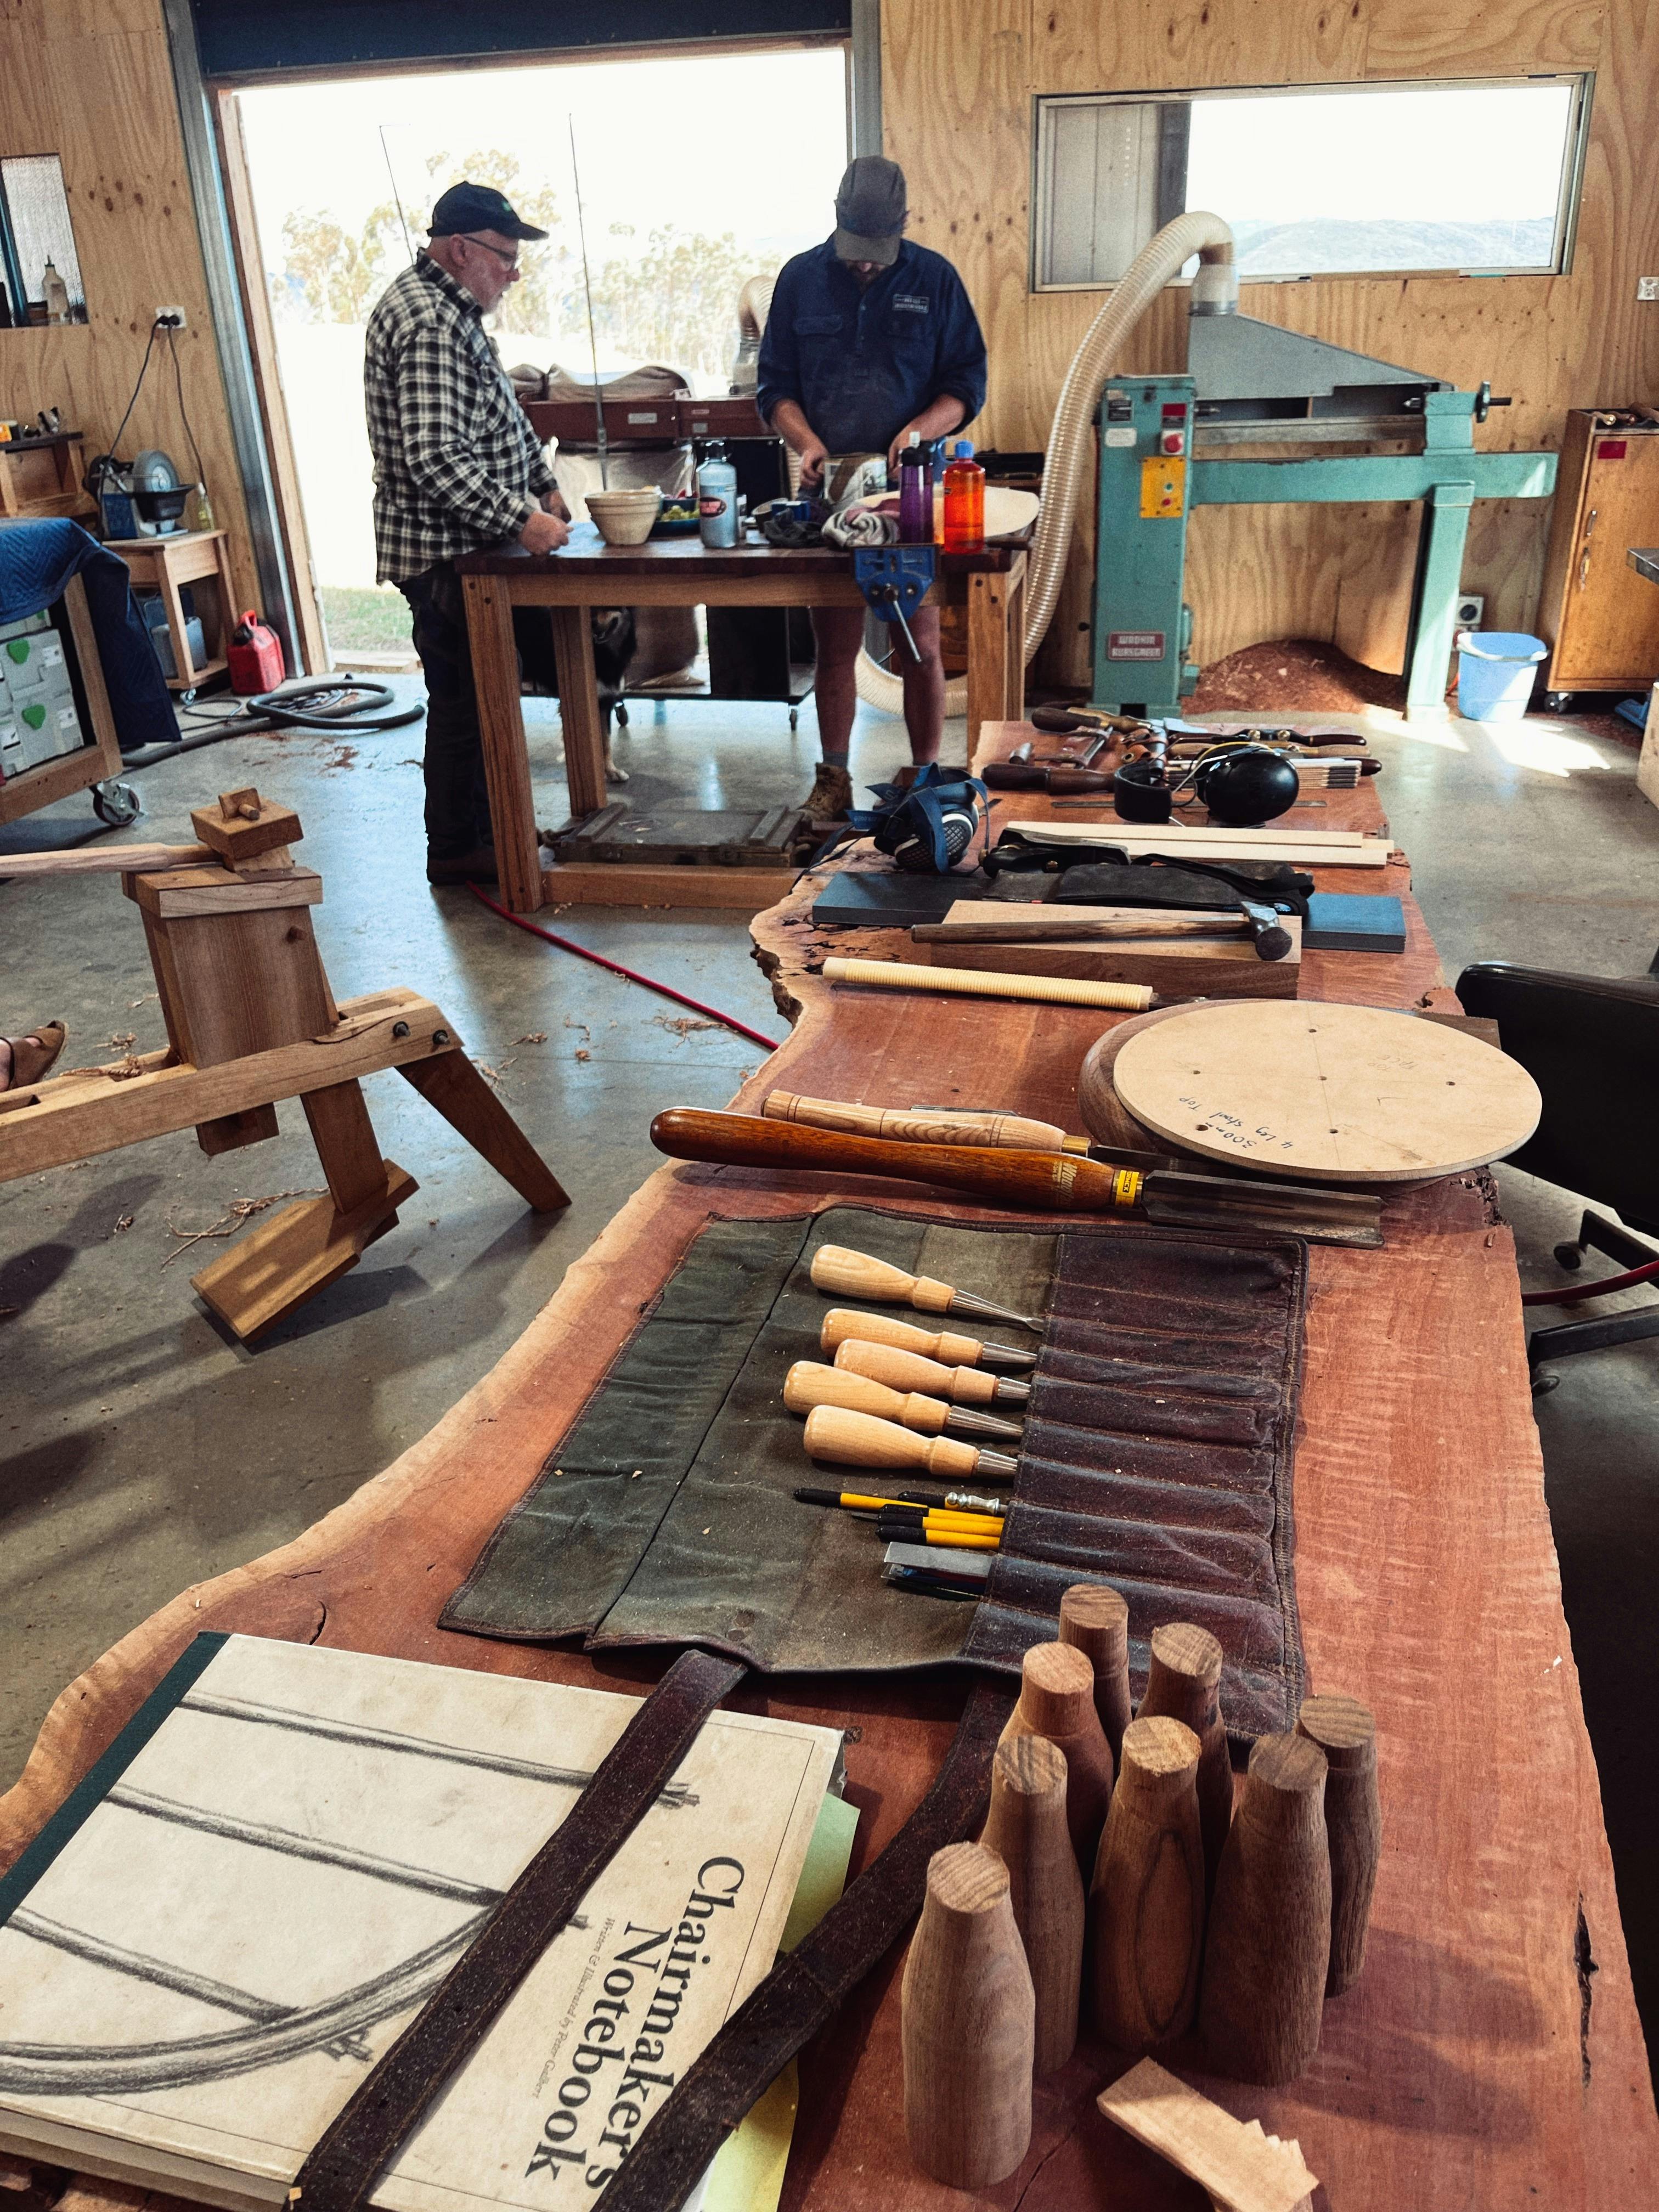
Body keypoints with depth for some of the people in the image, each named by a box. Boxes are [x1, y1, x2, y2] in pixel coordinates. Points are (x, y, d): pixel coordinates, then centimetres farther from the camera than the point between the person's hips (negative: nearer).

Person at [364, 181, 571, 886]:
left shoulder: (448, 308, 15)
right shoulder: (429, 324, -20)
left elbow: (499, 419, 25)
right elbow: (437, 458, -28)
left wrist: (543, 483, 15)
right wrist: (520, 521, -26)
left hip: (465, 546, 11)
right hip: (444, 551, -11)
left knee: (476, 693, 16)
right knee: (464, 700, -3)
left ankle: (477, 828, 27)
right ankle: (456, 849, 7)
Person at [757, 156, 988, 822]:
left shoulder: (935, 279, 2)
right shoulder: (801, 278, 6)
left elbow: (967, 383, 3)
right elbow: (775, 385, 8)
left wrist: (919, 430, -15)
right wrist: (806, 441, -12)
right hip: (827, 487, 1)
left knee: (921, 646, 1)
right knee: (833, 644, 5)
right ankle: (833, 779, 15)